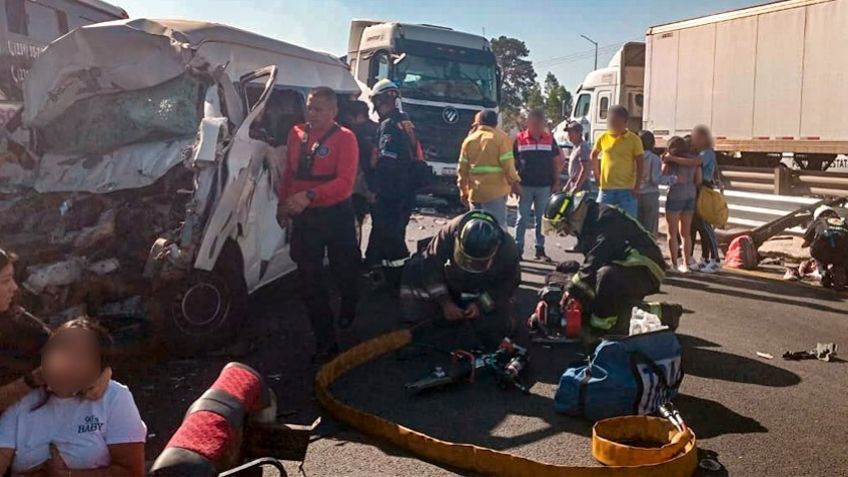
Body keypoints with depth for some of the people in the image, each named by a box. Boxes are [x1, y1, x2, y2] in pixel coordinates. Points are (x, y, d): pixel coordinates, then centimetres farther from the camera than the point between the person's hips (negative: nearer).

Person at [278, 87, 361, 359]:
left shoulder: (344, 138, -12)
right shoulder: (297, 134, 5)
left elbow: (345, 182, -23)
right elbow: (288, 172, 14)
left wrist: (309, 196, -32)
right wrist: (283, 204, 15)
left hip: (336, 216, -4)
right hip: (303, 217, 4)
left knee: (344, 270, 14)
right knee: (310, 279, 5)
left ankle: (348, 309, 47)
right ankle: (325, 340, 15)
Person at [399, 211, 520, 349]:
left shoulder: (508, 249, -32)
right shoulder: (450, 232, -35)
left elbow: (509, 282, -16)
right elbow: (431, 263, -25)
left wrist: (481, 304, -28)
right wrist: (444, 301, -29)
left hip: (489, 296, -2)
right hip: (452, 288, 2)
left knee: (492, 337, -11)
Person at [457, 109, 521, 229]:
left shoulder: (469, 140, 10)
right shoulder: (501, 138, -3)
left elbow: (462, 168, 10)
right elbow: (507, 164, -9)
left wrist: (463, 189, 17)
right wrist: (514, 182, 1)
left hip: (474, 192, 4)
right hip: (495, 191, -4)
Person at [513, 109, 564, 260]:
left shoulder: (549, 139, 4)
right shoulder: (519, 139, -1)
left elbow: (556, 161, 8)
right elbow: (513, 162, 2)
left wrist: (556, 183, 4)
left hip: (545, 186, 2)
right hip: (525, 186, -2)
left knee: (542, 219, 8)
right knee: (522, 218, 2)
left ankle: (540, 249, 16)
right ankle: (518, 248, 7)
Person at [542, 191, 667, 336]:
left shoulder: (605, 219, -22)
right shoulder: (588, 223, 10)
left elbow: (594, 263, -28)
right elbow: (591, 261, 13)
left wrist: (573, 289, -23)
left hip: (645, 270, -11)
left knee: (606, 275, -36)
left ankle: (601, 332, -22)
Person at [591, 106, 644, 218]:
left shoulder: (634, 139, -4)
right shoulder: (603, 138, 5)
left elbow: (639, 165, -3)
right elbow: (593, 156, 21)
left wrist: (637, 187, -8)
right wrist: (597, 175, 12)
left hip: (626, 190, -3)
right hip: (606, 188, 3)